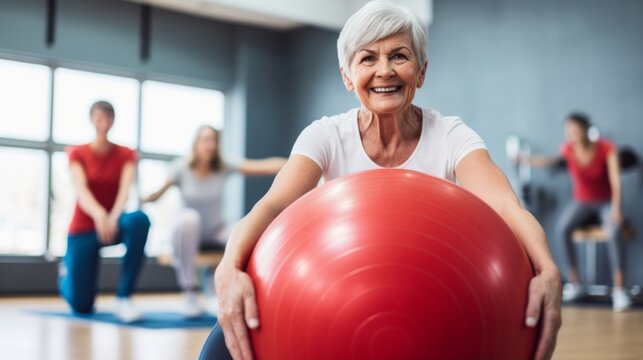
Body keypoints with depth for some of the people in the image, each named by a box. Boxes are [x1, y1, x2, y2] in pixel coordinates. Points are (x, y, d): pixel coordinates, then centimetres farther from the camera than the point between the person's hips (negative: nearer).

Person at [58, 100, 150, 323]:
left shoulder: (126, 154, -4)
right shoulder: (78, 153, -7)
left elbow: (125, 189, -19)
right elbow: (80, 190, -23)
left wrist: (114, 217, -41)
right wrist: (98, 213, -45)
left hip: (112, 221, 1)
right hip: (84, 227, -1)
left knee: (139, 220, -38)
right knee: (81, 306, 0)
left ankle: (123, 298, -31)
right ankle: (67, 270, 38)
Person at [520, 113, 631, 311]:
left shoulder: (606, 148, -17)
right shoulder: (568, 149, -8)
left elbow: (615, 179, -25)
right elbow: (553, 160, -20)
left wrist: (616, 209, -39)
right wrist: (526, 159, -38)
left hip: (606, 202, -2)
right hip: (581, 202, 2)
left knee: (613, 232, -34)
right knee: (562, 228, -28)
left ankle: (619, 290, -30)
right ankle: (575, 284, -16)